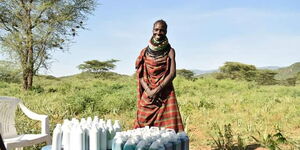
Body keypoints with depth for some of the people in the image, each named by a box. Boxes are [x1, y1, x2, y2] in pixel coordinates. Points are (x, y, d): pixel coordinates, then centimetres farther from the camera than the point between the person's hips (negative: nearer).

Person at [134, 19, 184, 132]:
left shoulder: (169, 51, 3)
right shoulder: (145, 52, 8)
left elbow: (172, 73, -5)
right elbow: (140, 75, 5)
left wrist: (157, 90, -14)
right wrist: (148, 91, -10)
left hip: (165, 94, -1)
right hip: (147, 95, 2)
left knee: (168, 127, -5)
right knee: (144, 126, 0)